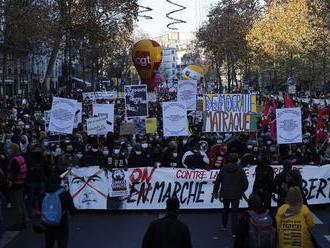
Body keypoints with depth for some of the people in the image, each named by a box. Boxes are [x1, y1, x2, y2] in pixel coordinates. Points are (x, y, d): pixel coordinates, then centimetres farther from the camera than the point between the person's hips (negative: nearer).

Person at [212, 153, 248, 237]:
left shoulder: (223, 169, -2)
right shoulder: (240, 170, -8)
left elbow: (217, 181, 1)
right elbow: (245, 183, -6)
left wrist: (215, 192, 11)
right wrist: (241, 191, 13)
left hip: (225, 194, 2)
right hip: (236, 195, -2)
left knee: (225, 210, 24)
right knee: (234, 212, 2)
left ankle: (224, 225, 41)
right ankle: (234, 232, -5)